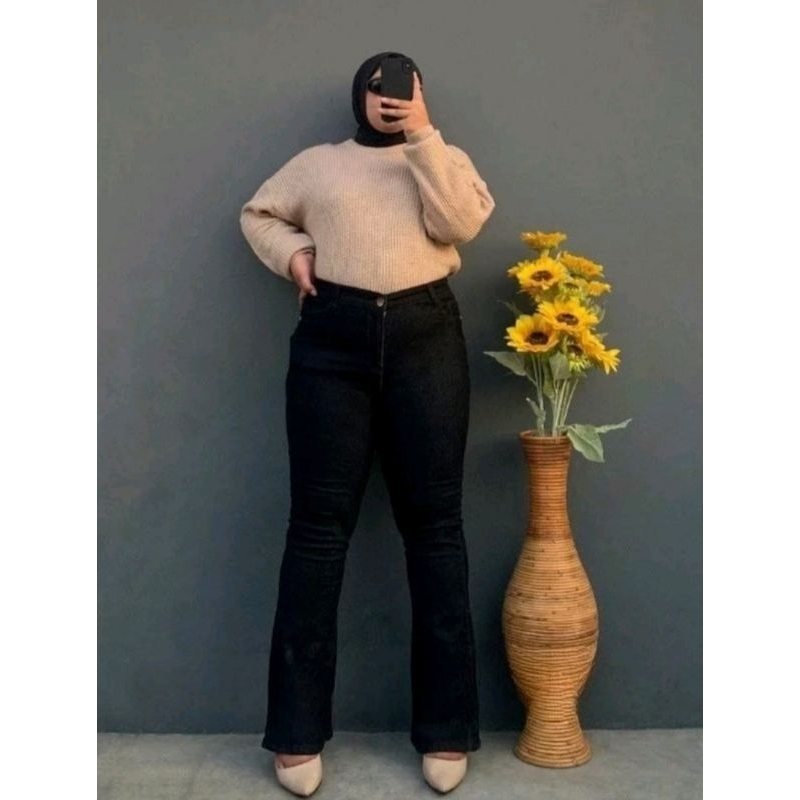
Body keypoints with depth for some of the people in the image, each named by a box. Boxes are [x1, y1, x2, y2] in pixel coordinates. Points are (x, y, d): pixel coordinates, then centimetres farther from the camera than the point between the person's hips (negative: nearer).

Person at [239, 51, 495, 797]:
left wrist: (423, 136, -4)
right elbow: (258, 213, 24)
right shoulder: (318, 162, 19)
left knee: (433, 521, -1)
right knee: (319, 524, -3)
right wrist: (292, 252, 5)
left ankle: (446, 729, 8)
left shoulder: (444, 158, 17)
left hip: (425, 338, 0)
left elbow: (462, 222, -1)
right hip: (333, 340, 0)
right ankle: (298, 732, 6)